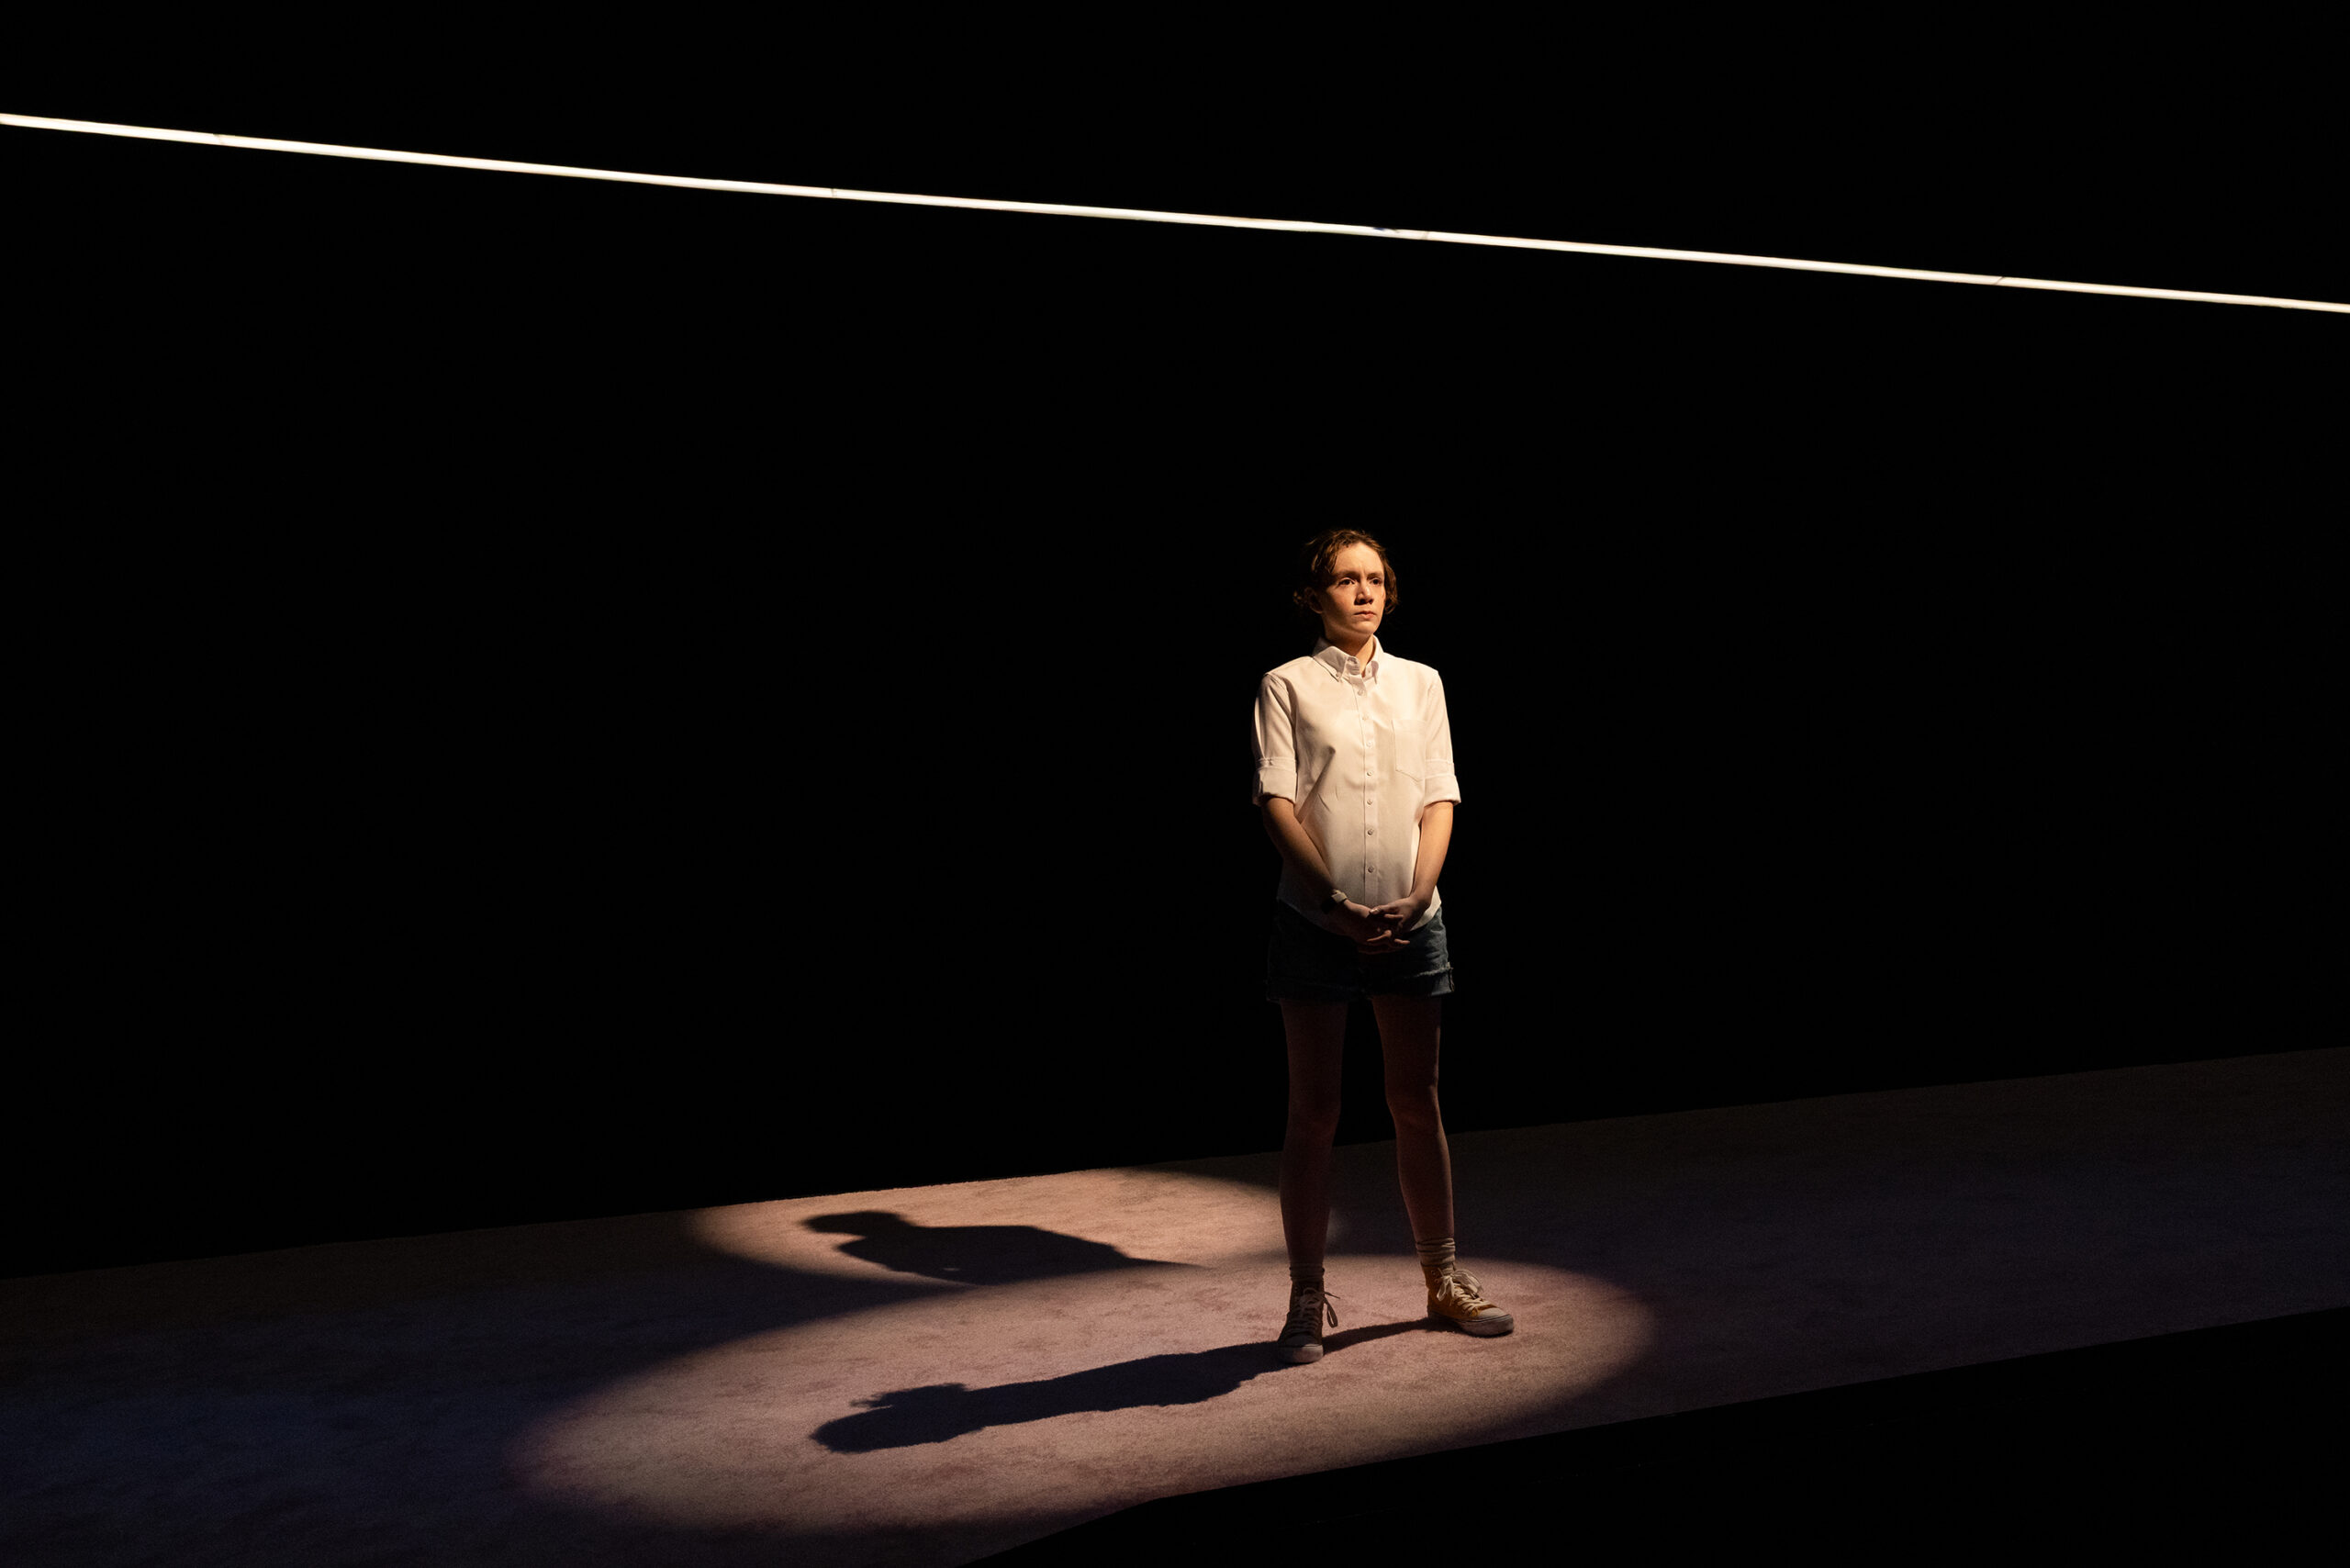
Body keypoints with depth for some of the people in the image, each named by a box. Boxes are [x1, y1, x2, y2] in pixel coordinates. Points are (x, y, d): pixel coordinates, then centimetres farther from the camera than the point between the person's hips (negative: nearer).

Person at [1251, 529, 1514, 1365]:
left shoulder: (1420, 683, 12)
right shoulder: (1287, 685, 2)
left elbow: (1440, 797, 6)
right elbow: (1277, 803, -7)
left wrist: (1416, 895, -10)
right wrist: (1337, 902, -16)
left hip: (1410, 921, 3)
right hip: (1315, 920, -3)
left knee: (1417, 1103, 10)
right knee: (1313, 1112, 2)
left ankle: (1443, 1279, 24)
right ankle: (1307, 1297, 12)